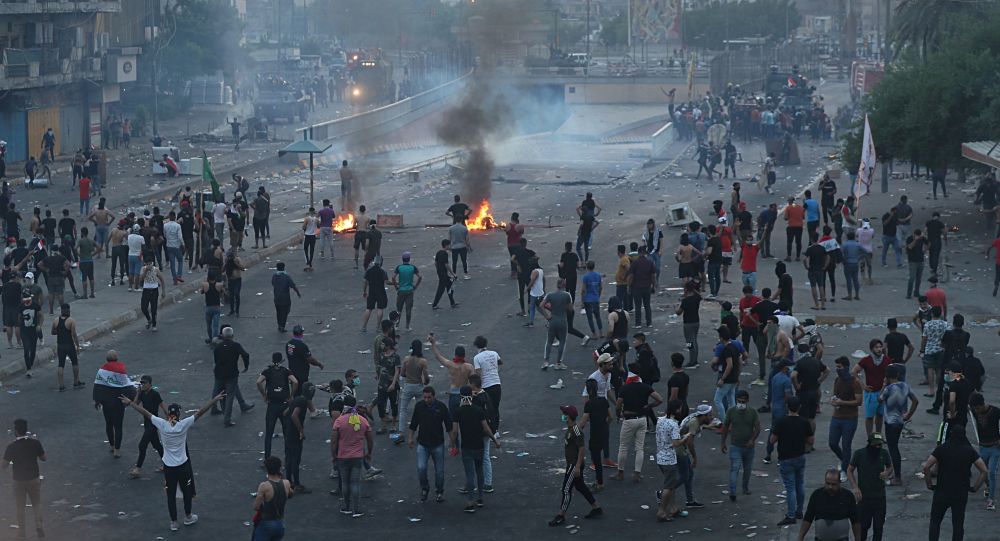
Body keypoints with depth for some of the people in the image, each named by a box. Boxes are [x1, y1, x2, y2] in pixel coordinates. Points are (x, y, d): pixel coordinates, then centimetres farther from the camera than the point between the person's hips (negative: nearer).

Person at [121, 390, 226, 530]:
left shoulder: (162, 424, -15)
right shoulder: (184, 425, -17)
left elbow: (145, 412, -8)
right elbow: (201, 412, -15)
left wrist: (130, 402, 1)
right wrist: (215, 400, -11)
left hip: (168, 466, 1)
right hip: (183, 465, -1)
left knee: (171, 494, 12)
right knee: (187, 491, 21)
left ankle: (173, 522, 16)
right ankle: (188, 517, 35)